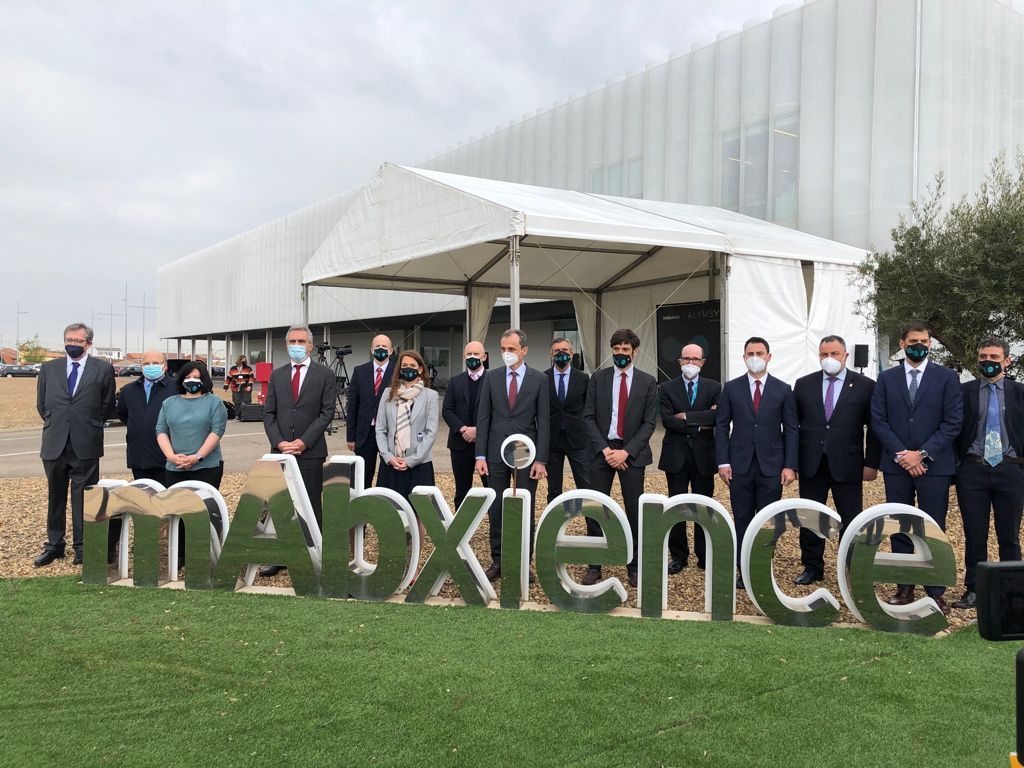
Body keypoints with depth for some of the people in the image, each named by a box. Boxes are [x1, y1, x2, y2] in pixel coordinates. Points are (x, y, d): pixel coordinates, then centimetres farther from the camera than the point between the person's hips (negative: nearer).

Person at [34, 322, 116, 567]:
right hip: (55, 444, 3)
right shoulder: (48, 368, 8)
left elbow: (107, 405, 7)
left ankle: (82, 547, 13)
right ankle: (54, 545, 24)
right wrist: (55, 424, 11)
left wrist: (90, 424, 7)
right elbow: (41, 405, 16)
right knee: (55, 497, 13)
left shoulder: (103, 369, 0)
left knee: (83, 499, 3)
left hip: (86, 446, -3)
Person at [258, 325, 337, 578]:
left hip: (311, 451, -3)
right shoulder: (277, 375, 12)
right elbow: (268, 413, 8)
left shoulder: (325, 374, 2)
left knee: (311, 507, 2)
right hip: (281, 450, 3)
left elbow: (327, 412, -5)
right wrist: (279, 442, -7)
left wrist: (304, 441, -12)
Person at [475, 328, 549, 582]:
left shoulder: (539, 379, 1)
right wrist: (480, 456, -2)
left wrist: (541, 459, -7)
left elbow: (543, 421, -1)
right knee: (496, 511, 5)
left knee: (525, 511, 3)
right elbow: (483, 418, 4)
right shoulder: (492, 378, 5)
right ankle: (497, 561, 16)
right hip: (496, 452, 2)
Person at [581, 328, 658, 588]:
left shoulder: (647, 382, 3)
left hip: (632, 452, -1)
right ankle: (594, 565, 10)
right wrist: (605, 449, -10)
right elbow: (588, 417, 1)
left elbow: (648, 423, -1)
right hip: (601, 450, 1)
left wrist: (626, 452, -12)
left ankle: (634, 566, 14)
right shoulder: (598, 379, 5)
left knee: (634, 510, 3)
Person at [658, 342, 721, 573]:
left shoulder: (714, 388, 5)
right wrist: (699, 425, -13)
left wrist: (686, 416, -14)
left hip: (703, 454, 0)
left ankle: (704, 556, 17)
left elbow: (716, 417, -12)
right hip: (676, 455, 0)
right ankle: (678, 555, 15)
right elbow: (667, 420, -9)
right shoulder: (667, 388, 4)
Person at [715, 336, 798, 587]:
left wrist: (790, 465, -5)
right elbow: (722, 427, 4)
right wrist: (723, 462, -4)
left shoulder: (783, 390, 4)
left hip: (771, 466, 0)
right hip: (740, 465, 0)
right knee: (742, 521, 5)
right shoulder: (731, 388, 4)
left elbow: (791, 430, 3)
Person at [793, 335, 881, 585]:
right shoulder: (803, 384, 6)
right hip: (811, 464, 3)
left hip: (847, 465, -2)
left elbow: (874, 428, 0)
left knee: (852, 520, 3)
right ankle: (812, 569, 23)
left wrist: (871, 463, -3)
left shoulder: (865, 386, -1)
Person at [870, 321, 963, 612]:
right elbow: (878, 421, 3)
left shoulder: (947, 377, 3)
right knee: (899, 529, 7)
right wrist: (900, 455, -9)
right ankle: (904, 587, 17)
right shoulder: (886, 378, 8)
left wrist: (923, 454, -12)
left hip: (934, 466, -2)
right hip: (896, 465, 2)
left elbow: (953, 422, -4)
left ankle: (935, 592, 9)